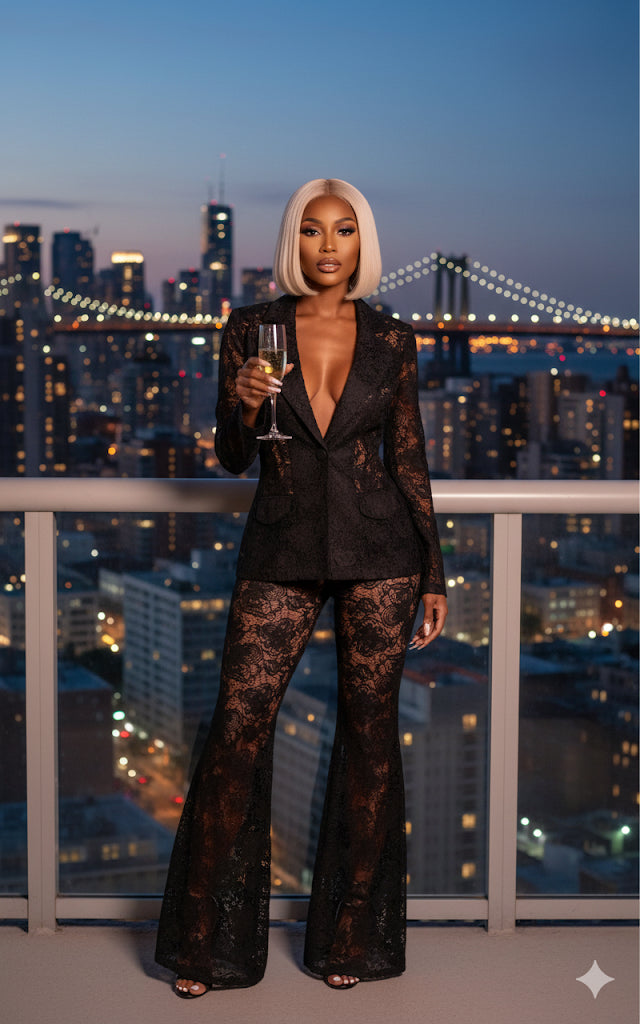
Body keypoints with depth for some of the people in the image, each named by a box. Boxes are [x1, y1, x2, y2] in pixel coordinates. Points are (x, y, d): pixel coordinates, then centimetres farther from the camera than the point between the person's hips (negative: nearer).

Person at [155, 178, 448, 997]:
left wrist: (434, 575, 5)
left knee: (370, 732, 3)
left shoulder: (391, 341, 4)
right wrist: (246, 405, -17)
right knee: (237, 726, -5)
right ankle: (208, 943, 9)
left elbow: (409, 461, 8)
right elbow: (231, 458, 5)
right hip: (281, 552, 0)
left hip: (377, 551, 1)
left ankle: (351, 938, 17)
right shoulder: (251, 329, 2)